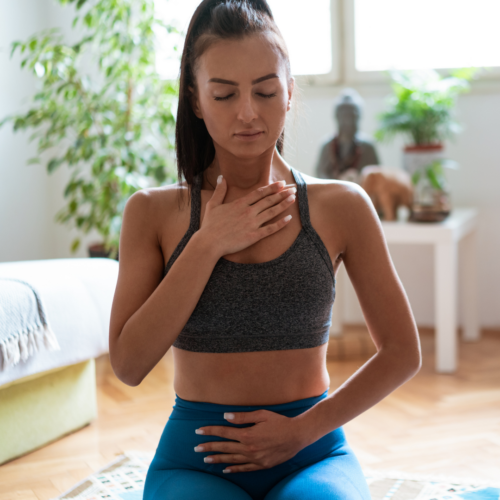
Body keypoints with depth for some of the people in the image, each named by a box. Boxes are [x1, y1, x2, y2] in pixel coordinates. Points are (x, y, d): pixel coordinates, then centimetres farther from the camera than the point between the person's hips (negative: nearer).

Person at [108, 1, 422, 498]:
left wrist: (303, 429, -6)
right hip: (194, 456, 0)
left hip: (313, 452, 1)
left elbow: (401, 353, 5)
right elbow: (128, 364, -7)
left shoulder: (341, 207, 2)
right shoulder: (152, 211, 2)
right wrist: (208, 245, -11)